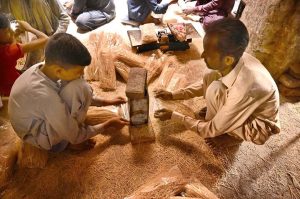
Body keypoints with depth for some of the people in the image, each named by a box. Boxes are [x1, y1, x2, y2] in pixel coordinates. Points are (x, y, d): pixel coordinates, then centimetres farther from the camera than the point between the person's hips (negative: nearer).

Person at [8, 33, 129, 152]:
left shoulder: (43, 67, -16)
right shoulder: (47, 97, -39)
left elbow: (75, 96, 2)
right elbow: (75, 137, -23)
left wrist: (106, 102, -1)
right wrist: (109, 124, -12)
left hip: (37, 118, 7)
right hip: (46, 140, -7)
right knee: (80, 89, -26)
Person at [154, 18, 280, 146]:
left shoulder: (244, 89, -41)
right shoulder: (235, 58, -19)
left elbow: (213, 130, -28)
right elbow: (206, 85, 1)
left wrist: (173, 116, -21)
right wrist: (173, 95, -6)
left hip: (259, 126, -6)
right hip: (246, 108, 7)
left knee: (215, 89, -28)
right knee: (209, 78, -7)